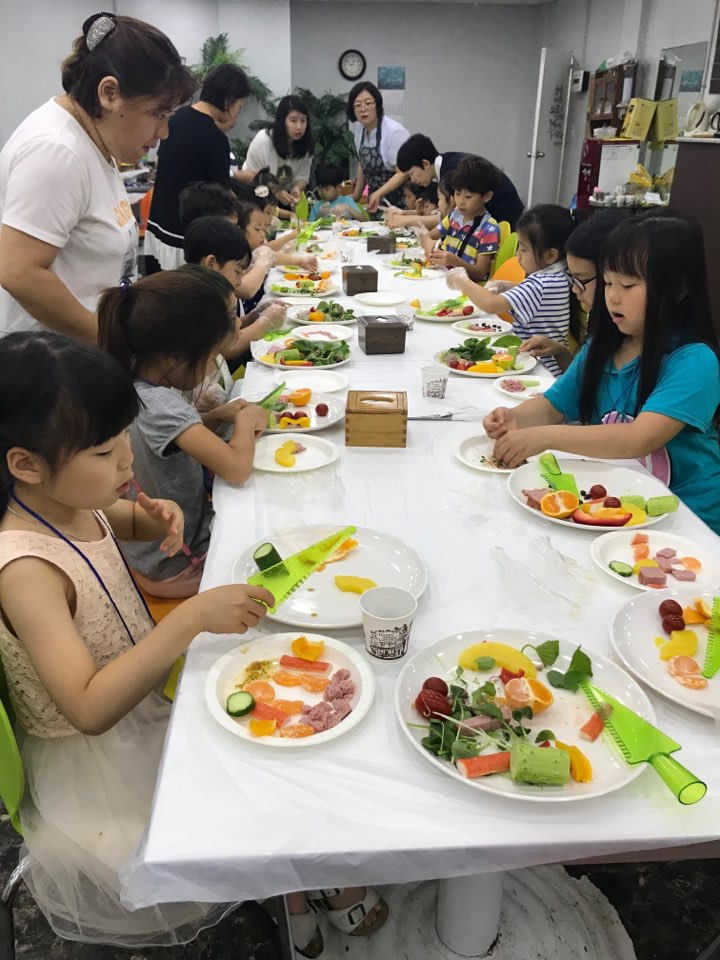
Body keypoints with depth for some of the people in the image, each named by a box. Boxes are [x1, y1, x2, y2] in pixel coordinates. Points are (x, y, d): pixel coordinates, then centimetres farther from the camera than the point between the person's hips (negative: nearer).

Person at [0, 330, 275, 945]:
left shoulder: (71, 499, -11)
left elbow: (122, 519, 14)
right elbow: (90, 708, -39)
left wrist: (155, 517, -10)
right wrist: (194, 617, -45)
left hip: (141, 692, 8)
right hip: (93, 759, -8)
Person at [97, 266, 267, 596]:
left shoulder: (134, 387, -4)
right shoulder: (159, 405, -32)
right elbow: (237, 468, -34)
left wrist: (217, 416, -1)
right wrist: (245, 421, -14)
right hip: (173, 566, -8)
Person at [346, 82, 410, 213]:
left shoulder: (394, 132, -18)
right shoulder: (359, 128, 3)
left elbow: (403, 173, -19)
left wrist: (378, 194, -30)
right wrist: (355, 197, 20)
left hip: (398, 202, -6)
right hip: (376, 202, 6)